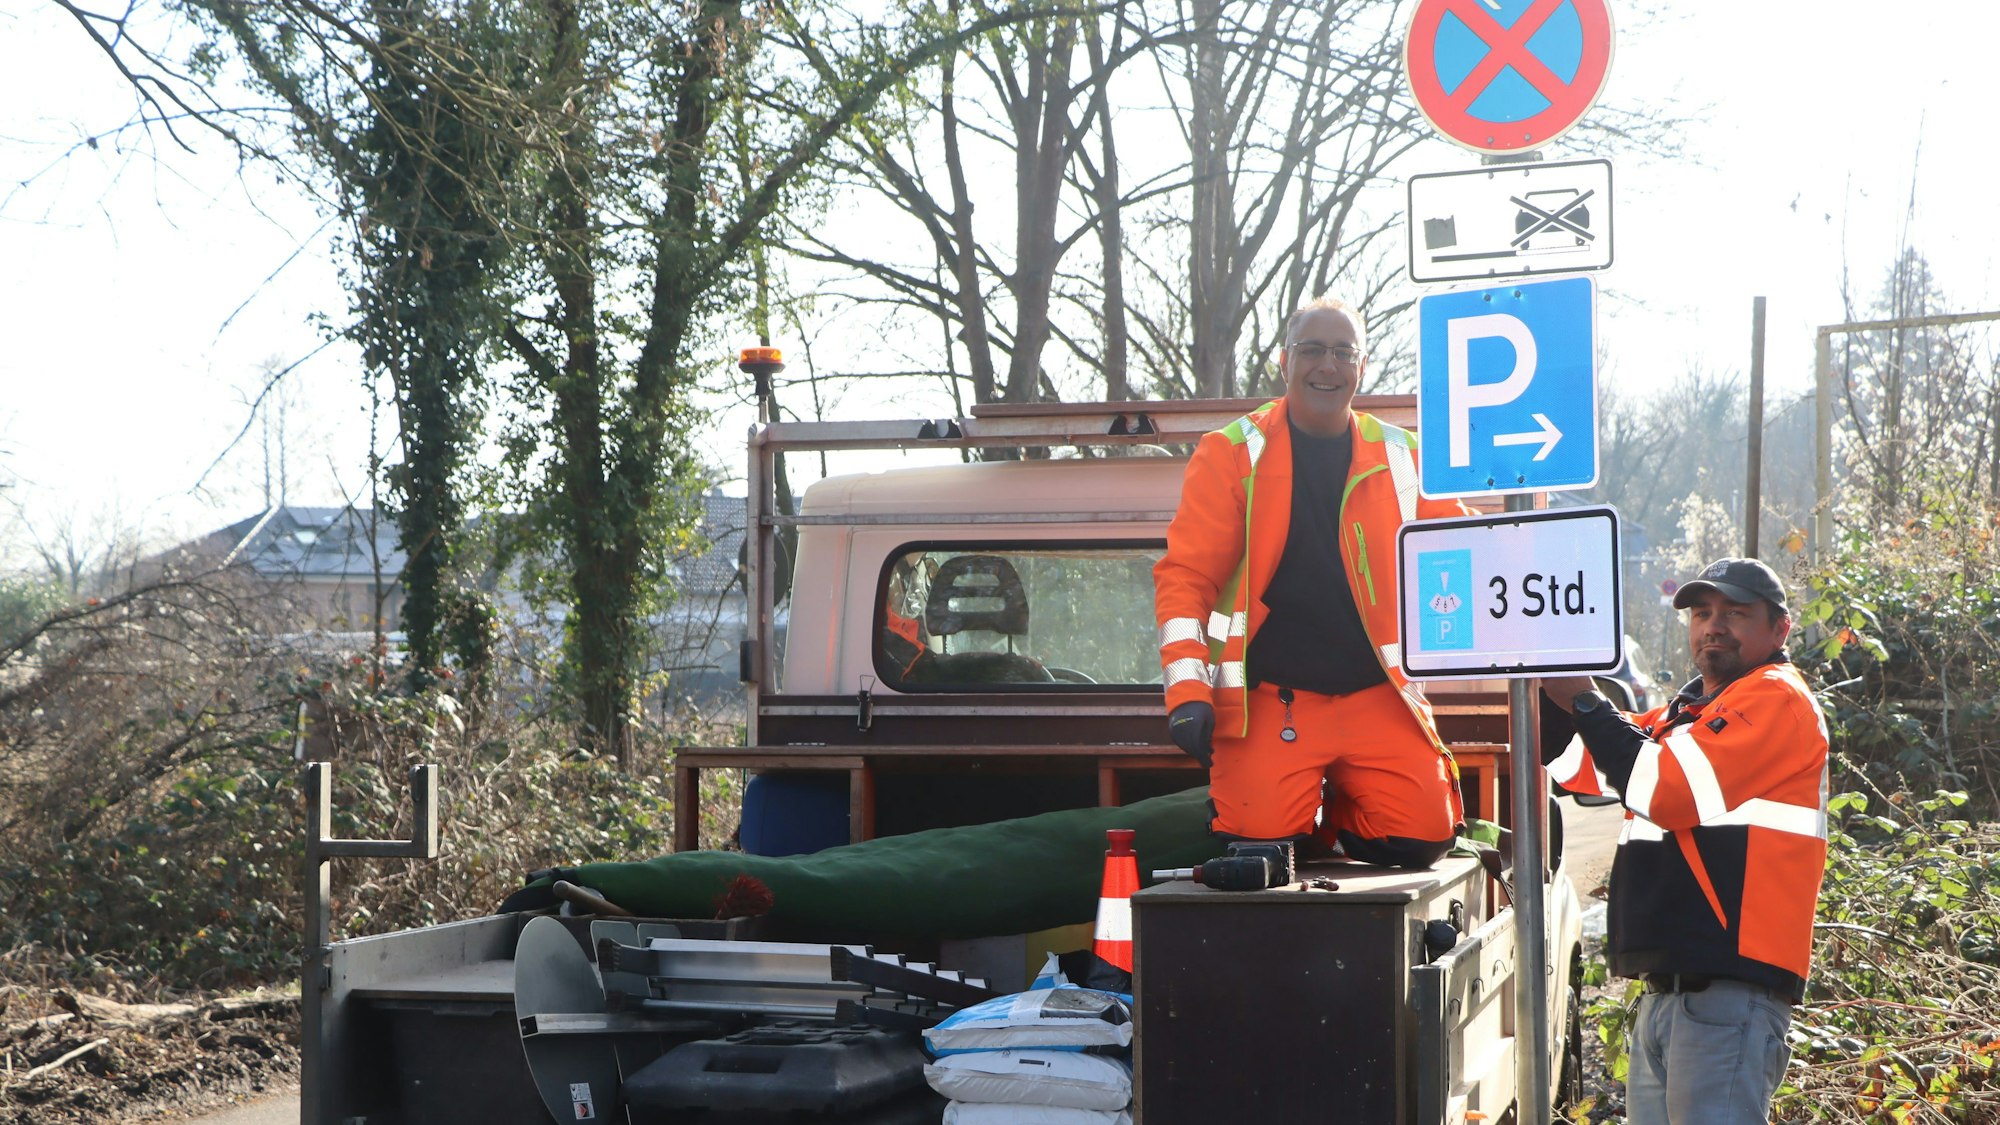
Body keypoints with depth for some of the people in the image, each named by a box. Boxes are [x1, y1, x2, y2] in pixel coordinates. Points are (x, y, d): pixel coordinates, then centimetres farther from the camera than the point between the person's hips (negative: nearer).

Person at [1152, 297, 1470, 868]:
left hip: (1377, 694, 3)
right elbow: (1185, 575, -1)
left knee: (1423, 834, -15)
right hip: (1269, 698, -2)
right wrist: (1187, 691, -11)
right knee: (1263, 839, -20)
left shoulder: (1402, 457, 11)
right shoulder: (1231, 453, 2)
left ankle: (1334, 820, 16)